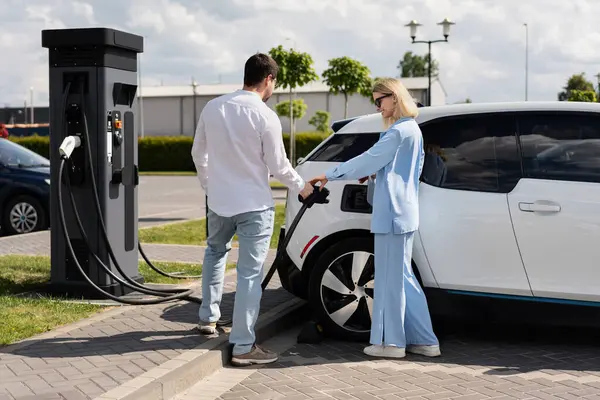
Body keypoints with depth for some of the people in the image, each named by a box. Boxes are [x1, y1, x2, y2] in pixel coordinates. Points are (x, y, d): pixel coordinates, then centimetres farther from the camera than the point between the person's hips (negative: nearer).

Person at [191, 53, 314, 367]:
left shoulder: (213, 107, 0)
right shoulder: (265, 117, -16)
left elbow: (198, 153, 10)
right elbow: (278, 166, -10)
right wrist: (301, 188, 8)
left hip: (219, 201, 5)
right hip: (254, 205, -5)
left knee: (215, 252, 30)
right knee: (249, 273, -1)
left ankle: (208, 318, 33)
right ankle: (243, 346, 2)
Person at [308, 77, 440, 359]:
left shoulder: (399, 131, -15)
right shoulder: (413, 130, 16)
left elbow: (367, 160, -17)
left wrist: (328, 175, -11)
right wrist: (376, 173, 11)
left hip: (393, 213, -10)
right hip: (404, 211, 10)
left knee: (390, 276, -2)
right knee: (402, 276, 14)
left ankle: (391, 341, 7)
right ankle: (424, 340, 17)